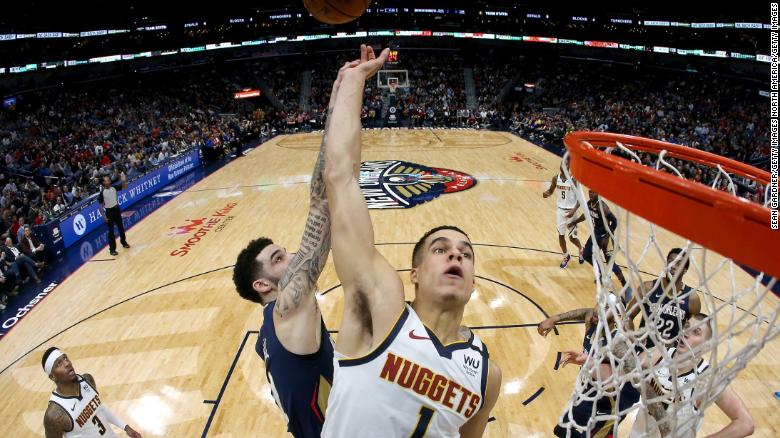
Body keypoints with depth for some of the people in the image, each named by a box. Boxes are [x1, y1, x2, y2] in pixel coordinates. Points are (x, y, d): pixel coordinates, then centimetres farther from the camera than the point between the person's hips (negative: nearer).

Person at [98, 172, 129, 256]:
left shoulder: (114, 187, -5)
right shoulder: (102, 192, -14)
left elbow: (125, 187, -5)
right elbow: (101, 205, -10)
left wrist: (124, 180, -27)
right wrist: (104, 216, -15)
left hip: (116, 209, 4)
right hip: (109, 211, -4)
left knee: (121, 227, 18)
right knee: (111, 231, -1)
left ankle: (123, 242, 39)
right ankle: (112, 249, 4)